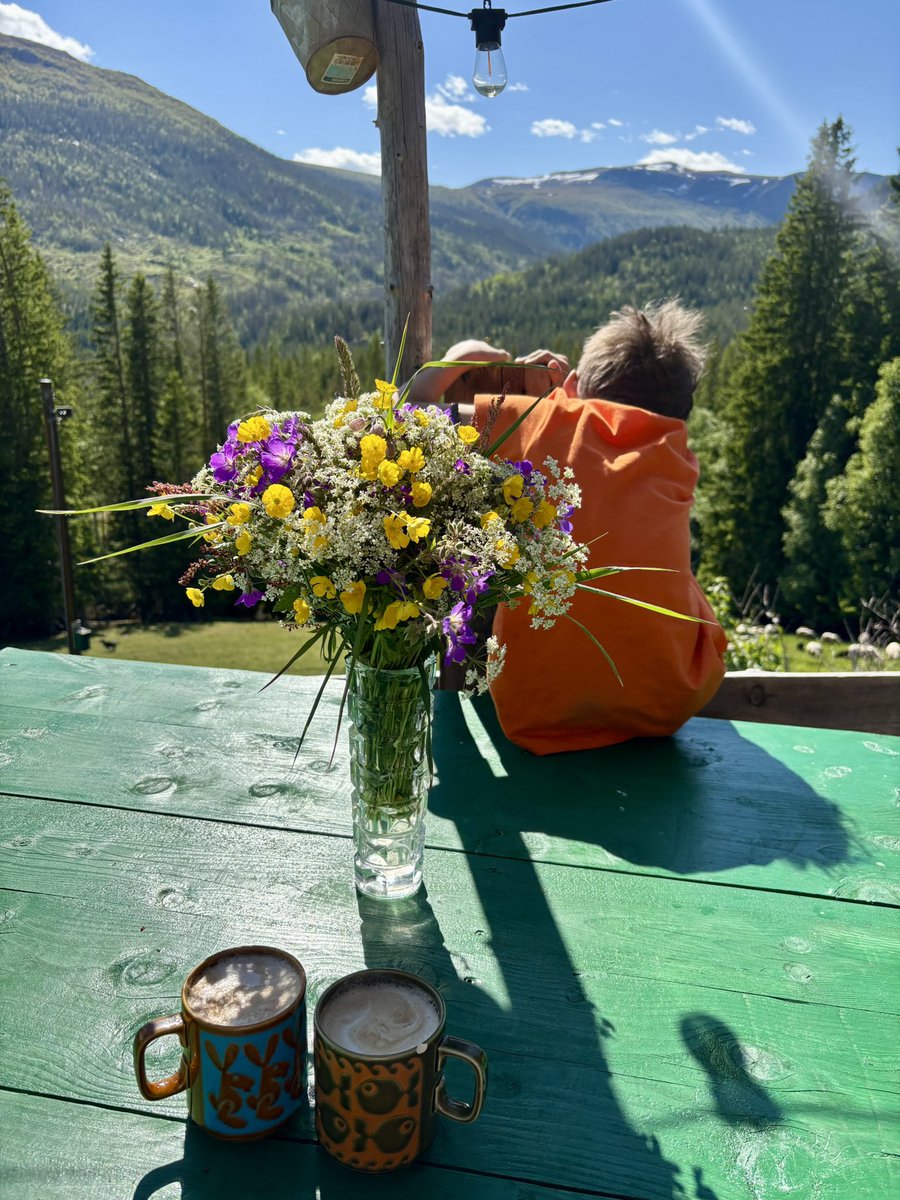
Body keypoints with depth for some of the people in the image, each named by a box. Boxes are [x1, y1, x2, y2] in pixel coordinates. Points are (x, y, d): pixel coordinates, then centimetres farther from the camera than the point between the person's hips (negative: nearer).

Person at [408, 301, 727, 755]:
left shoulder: (543, 420, -4)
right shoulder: (678, 459, 5)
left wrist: (455, 360, 19)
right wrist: (568, 394, 24)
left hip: (536, 714, -2)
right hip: (667, 707, 3)